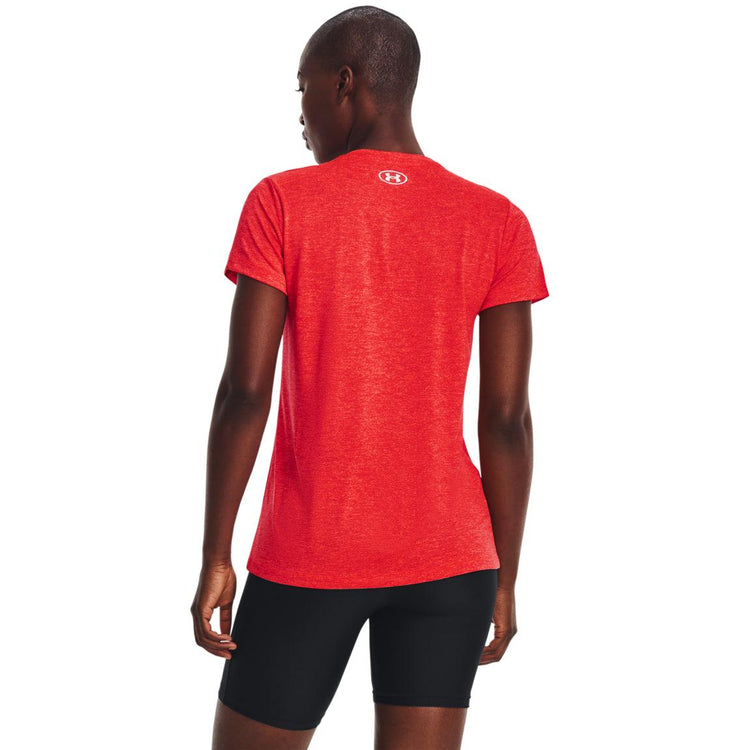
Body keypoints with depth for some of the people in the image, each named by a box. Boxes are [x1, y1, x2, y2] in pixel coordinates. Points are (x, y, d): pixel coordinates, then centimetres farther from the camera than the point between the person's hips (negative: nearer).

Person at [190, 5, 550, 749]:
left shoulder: (280, 203, -7)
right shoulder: (497, 223, -2)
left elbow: (243, 390, -10)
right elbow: (508, 415, -4)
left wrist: (214, 558, -3)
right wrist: (504, 576, 5)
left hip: (308, 557, -2)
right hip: (447, 556, 2)